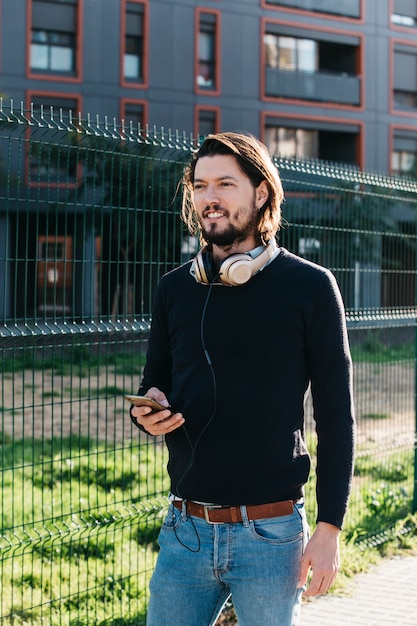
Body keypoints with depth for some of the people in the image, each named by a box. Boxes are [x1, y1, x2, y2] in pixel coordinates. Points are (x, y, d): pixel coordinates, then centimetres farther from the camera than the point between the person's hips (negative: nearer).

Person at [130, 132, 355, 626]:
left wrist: (329, 529, -8)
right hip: (185, 530, 4)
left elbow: (336, 418, -4)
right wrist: (147, 412, -7)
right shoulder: (174, 289, 7)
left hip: (271, 534, -3)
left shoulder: (309, 286, -5)